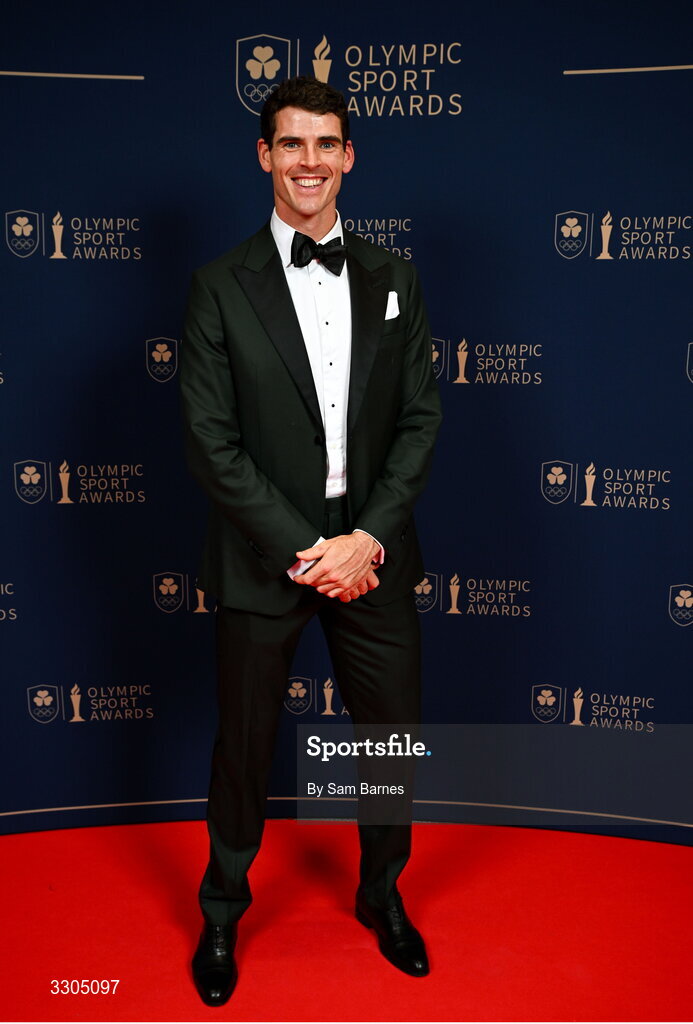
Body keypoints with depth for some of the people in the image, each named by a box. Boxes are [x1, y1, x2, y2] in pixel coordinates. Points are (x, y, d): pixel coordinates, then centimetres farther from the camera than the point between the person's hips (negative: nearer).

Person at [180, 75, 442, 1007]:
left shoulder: (394, 281, 5)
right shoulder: (222, 285, -4)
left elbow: (420, 420, 2)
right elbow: (210, 441, -9)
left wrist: (368, 537, -10)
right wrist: (304, 550, -14)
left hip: (372, 554, 3)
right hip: (263, 559, -2)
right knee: (244, 745, 12)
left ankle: (383, 895, 41)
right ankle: (223, 912, 38)